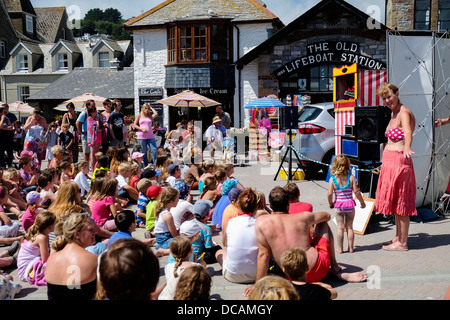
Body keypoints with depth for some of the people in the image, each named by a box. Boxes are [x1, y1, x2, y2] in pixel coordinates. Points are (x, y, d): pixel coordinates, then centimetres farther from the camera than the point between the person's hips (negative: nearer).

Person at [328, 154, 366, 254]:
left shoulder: (332, 179, -8)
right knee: (349, 227, 12)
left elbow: (330, 194, -11)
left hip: (338, 205, -1)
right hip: (350, 205, 1)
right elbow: (356, 191, -8)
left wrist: (330, 203, 7)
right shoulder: (351, 177, -7)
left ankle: (340, 249, 11)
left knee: (340, 228, 7)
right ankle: (351, 248, 17)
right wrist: (362, 202, 6)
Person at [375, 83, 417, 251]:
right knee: (395, 202, 18)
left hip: (399, 161, -10)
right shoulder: (393, 113, 14)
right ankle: (398, 237, 30)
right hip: (390, 161, 10)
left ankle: (402, 243, 8)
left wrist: (407, 148, -55)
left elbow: (407, 132, -36)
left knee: (400, 203, -2)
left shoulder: (404, 112, -15)